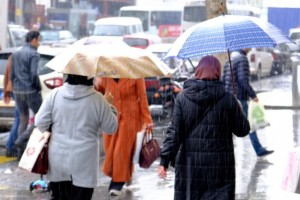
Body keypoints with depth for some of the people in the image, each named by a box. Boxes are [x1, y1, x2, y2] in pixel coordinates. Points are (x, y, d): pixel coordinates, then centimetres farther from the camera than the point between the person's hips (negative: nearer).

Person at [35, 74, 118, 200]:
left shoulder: (55, 94, -5)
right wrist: (110, 106, 16)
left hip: (58, 159, 3)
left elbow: (40, 122, -3)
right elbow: (111, 128, 0)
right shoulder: (97, 99, -10)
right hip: (83, 162, -3)